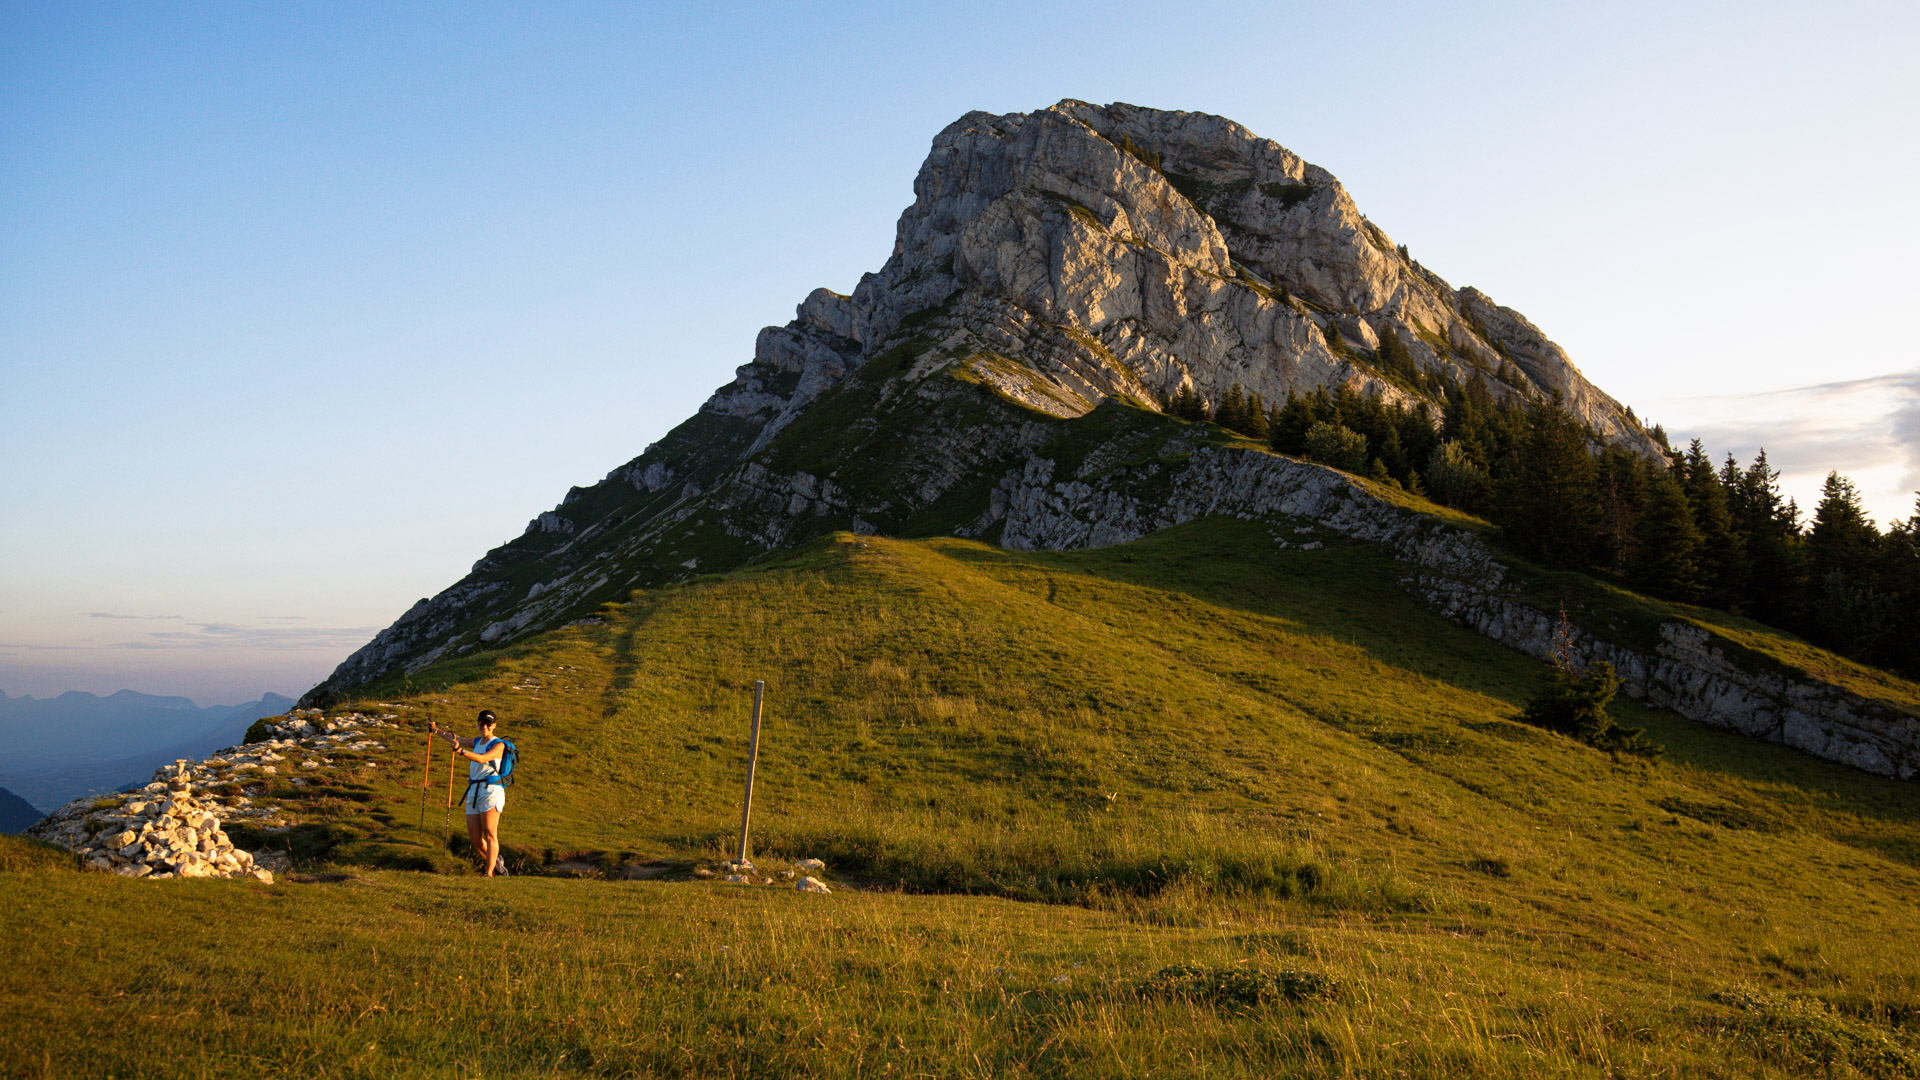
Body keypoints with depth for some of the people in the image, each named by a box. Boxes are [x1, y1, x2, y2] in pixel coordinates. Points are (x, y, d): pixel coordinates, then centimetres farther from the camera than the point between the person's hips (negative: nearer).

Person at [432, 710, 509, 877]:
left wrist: (461, 751, -36)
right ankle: (495, 862, 22)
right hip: (473, 792, 7)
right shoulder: (477, 741, 18)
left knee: (490, 835, -11)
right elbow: (454, 739, 35)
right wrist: (437, 730, 46)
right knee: (474, 837, 2)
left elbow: (482, 758, -22)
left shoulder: (498, 745, -4)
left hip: (490, 790, -7)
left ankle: (489, 873, -11)